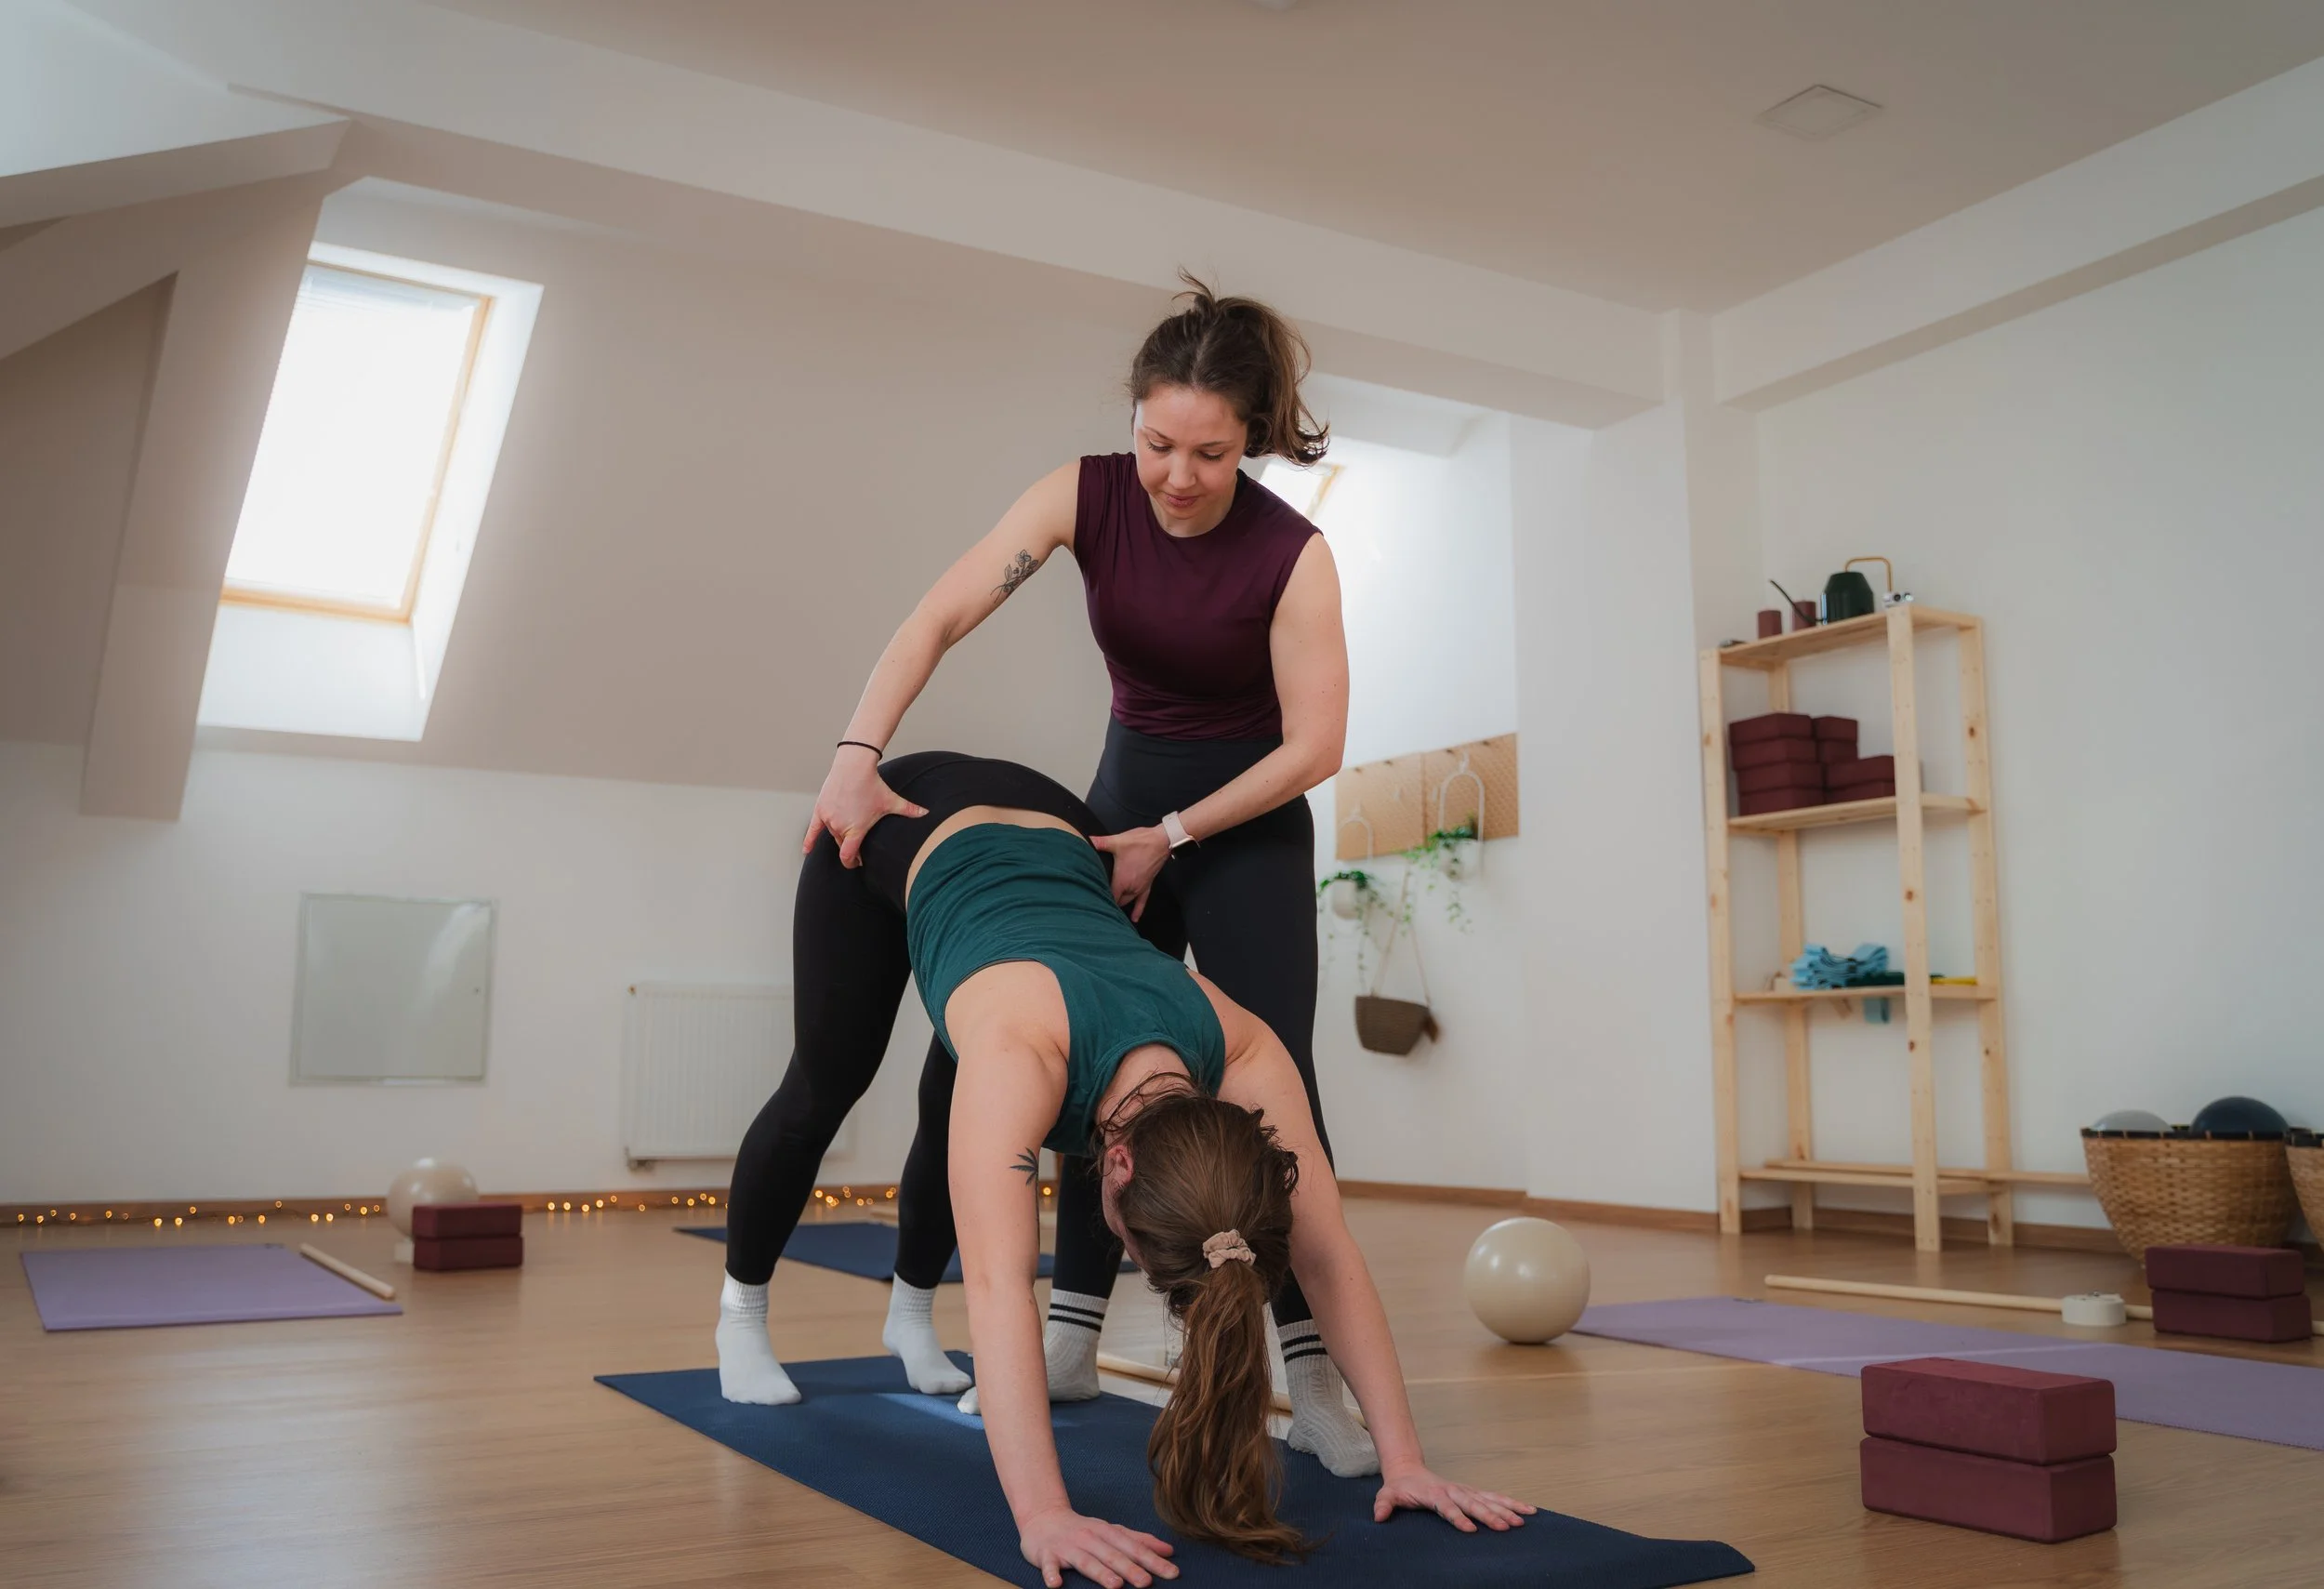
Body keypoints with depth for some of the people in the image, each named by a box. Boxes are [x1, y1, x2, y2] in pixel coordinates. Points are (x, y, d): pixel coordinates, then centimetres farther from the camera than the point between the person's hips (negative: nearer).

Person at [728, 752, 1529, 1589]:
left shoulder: (1242, 1051, -32)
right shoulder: (1023, 1049, -45)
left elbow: (1332, 1259, -29)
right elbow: (997, 1288, -50)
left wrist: (1403, 1459, -31)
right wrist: (1043, 1515, -56)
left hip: (1049, 833, 3)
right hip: (910, 829, -3)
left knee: (951, 1108, 13)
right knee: (825, 1087, 13)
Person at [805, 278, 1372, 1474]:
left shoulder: (1289, 554, -24)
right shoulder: (1087, 495, -16)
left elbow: (1314, 747, -19)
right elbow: (939, 618, -19)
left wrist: (1171, 838, -16)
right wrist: (858, 755, -29)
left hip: (1244, 824, -3)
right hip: (1125, 794, 4)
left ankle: (1311, 1375, -4)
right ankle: (1072, 1340, 13)